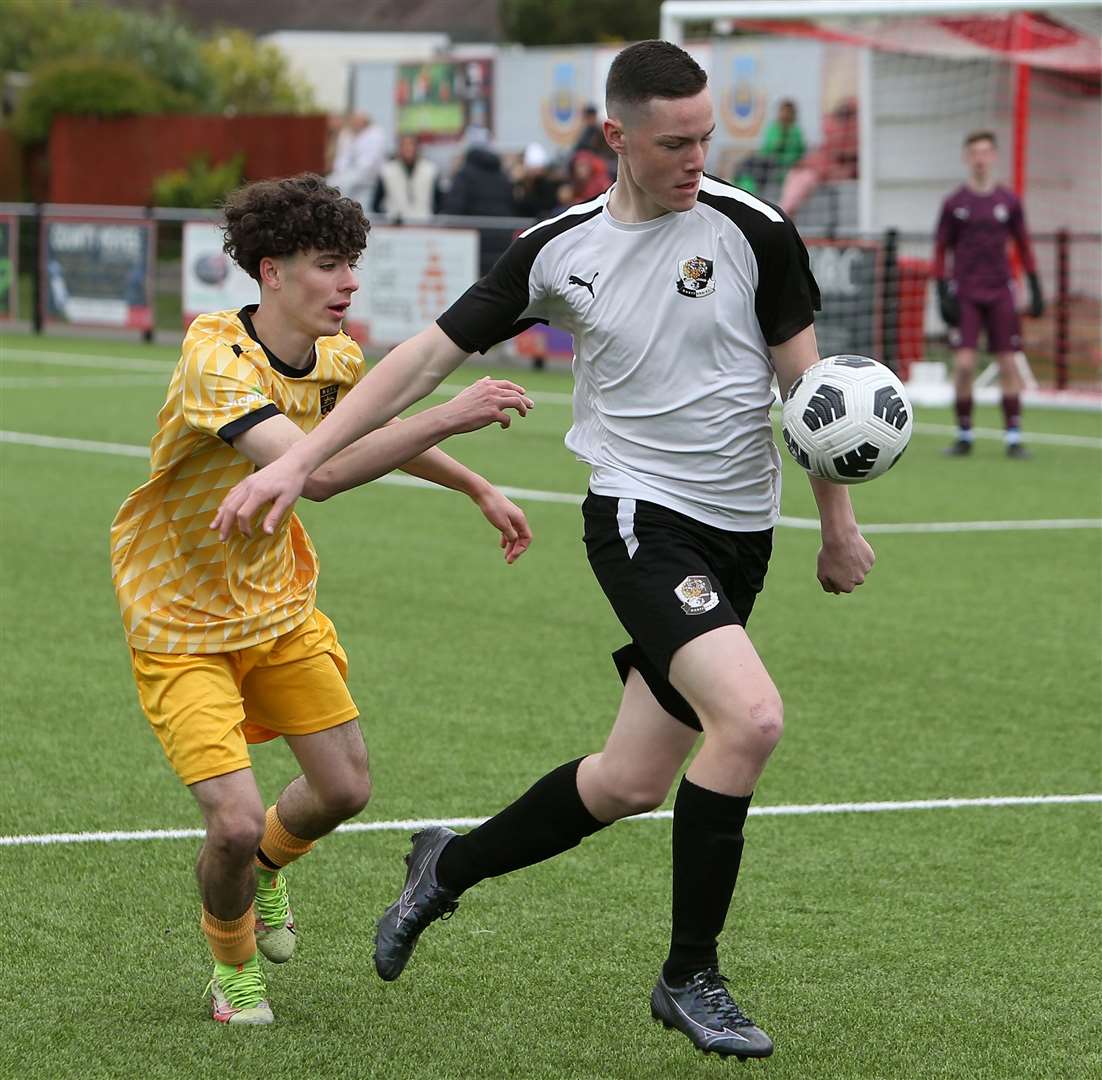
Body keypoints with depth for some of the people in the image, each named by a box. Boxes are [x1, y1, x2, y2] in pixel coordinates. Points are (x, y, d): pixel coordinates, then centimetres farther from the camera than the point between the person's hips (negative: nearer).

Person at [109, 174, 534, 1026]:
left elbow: (377, 433, 21)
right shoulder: (216, 362, -31)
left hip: (278, 604, 7)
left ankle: (263, 867, 44)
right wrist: (451, 416, -48)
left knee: (345, 788, 9)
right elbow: (317, 473, -46)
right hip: (184, 625, -7)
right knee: (236, 820, -16)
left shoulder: (335, 357, -5)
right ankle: (233, 968, 16)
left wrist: (478, 487, 24)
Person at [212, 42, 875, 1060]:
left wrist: (839, 524, 6)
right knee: (751, 715, -25)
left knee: (633, 782, 4)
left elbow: (806, 380, 6)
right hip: (639, 517, -3)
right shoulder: (560, 249, -3)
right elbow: (431, 354, 3)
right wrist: (297, 460, -2)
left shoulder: (755, 230, -4)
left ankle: (452, 864, 32)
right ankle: (690, 977, -9)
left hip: (738, 535, 3)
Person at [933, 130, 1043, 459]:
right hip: (964, 295, -1)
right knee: (963, 364, -10)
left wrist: (1036, 290, 7)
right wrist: (943, 295, -3)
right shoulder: (954, 204, 2)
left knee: (1008, 364, -2)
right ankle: (964, 437, 3)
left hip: (1000, 295, 1)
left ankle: (1014, 438, 3)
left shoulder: (1009, 202, 6)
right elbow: (941, 251, 5)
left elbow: (1023, 247, 12)